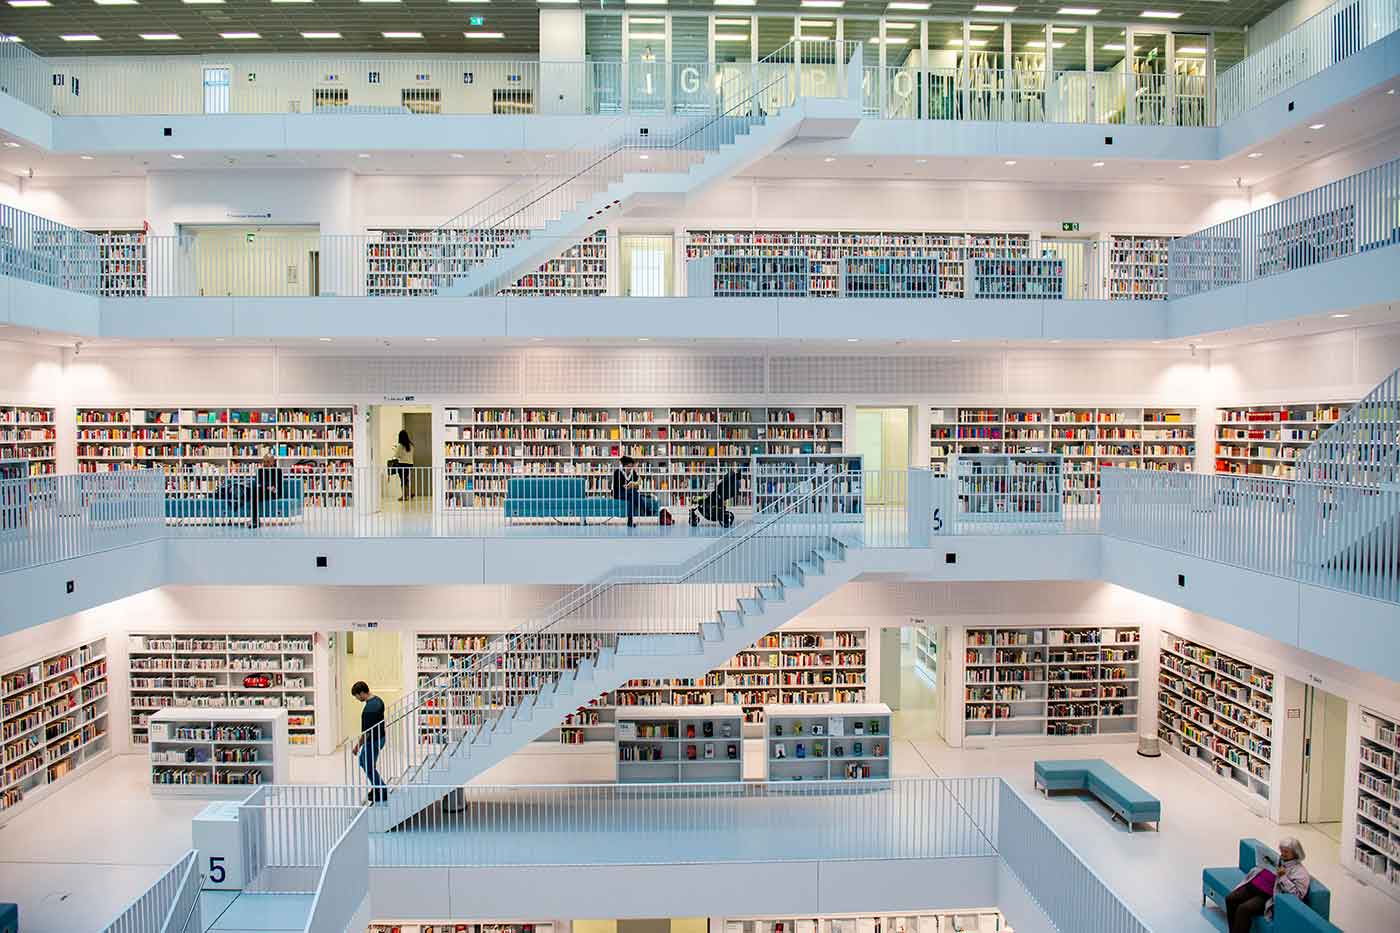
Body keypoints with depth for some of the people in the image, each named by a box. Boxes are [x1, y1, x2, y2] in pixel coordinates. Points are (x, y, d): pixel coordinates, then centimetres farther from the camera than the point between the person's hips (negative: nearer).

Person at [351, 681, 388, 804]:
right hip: (380, 737, 10)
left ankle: (383, 793, 15)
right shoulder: (378, 700, 1)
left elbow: (366, 731, -26)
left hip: (373, 741, -10)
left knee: (369, 767, 6)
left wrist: (358, 746, -14)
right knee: (363, 761, 25)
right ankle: (376, 787, 31)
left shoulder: (369, 708, -29)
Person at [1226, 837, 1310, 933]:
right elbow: (1260, 869, 29)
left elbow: (1298, 894, -15)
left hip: (1267, 896, -7)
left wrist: (1283, 877, -19)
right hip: (1253, 886, 7)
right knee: (1230, 899, -12)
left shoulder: (1300, 871, -4)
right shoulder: (1278, 859, 18)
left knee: (1243, 909, -28)